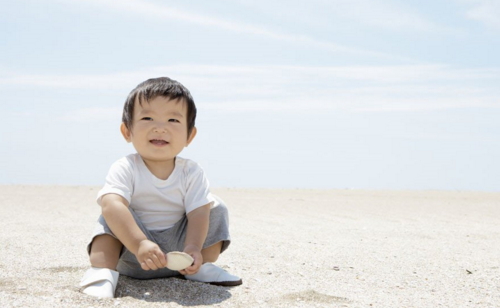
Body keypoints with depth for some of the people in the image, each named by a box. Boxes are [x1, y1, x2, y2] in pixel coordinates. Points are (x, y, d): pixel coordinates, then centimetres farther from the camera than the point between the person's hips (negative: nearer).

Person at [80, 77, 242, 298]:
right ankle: (101, 273, -31)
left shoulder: (191, 172, -8)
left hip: (177, 248, 3)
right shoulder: (125, 169, -17)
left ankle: (203, 268, 1)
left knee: (216, 207, -5)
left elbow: (198, 212, -17)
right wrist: (139, 244, -50)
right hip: (131, 255, -3)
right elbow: (111, 204, -35)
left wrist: (193, 249, -38)